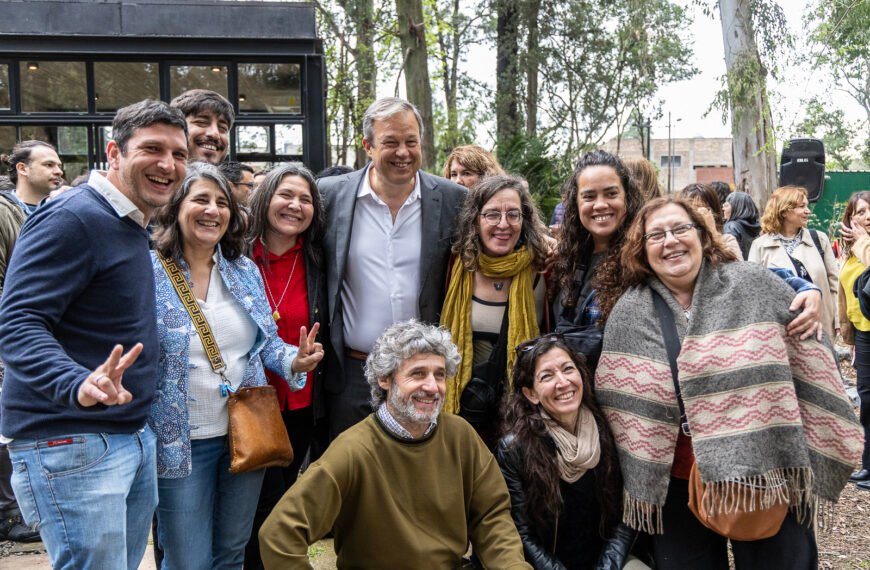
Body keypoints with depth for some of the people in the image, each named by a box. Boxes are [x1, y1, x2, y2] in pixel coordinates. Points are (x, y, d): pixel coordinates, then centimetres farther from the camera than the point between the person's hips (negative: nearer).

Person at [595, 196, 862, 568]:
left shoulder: (756, 287, -6)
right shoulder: (627, 314, 0)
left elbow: (811, 369, -2)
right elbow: (616, 405, 4)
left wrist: (812, 462, -3)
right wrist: (636, 479, 3)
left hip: (769, 472, -1)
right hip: (677, 484, 2)